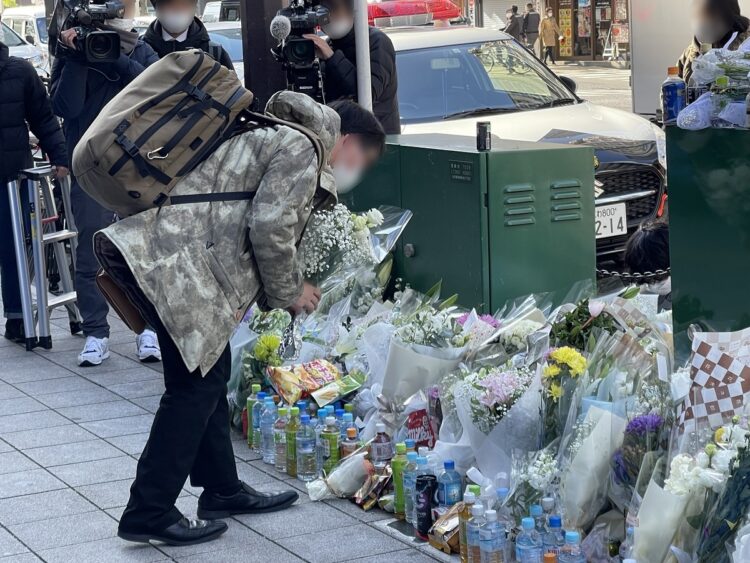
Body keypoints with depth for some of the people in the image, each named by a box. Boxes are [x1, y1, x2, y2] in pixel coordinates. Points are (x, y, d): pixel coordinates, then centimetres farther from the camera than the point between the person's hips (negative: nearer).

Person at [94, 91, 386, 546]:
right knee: (198, 382, -5)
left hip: (149, 247, 11)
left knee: (211, 370, 18)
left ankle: (222, 491, 28)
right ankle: (149, 513, -1)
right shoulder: (302, 149, -4)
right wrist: (289, 292, 1)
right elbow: (270, 229, -15)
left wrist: (286, 289, 20)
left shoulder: (273, 137, 28)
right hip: (165, 257, -11)